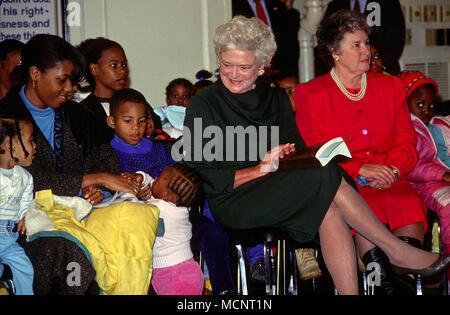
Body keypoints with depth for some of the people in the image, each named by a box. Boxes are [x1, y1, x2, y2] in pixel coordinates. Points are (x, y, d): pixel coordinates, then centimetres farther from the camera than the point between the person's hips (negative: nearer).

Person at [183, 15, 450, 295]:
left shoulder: (275, 98, 16)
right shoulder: (202, 107, 0)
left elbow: (298, 149, 16)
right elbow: (205, 178, -6)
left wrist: (289, 156, -8)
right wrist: (262, 169, -13)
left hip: (278, 193, 5)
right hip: (232, 203, -5)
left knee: (329, 210, -30)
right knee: (326, 175, -25)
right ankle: (399, 253, -15)